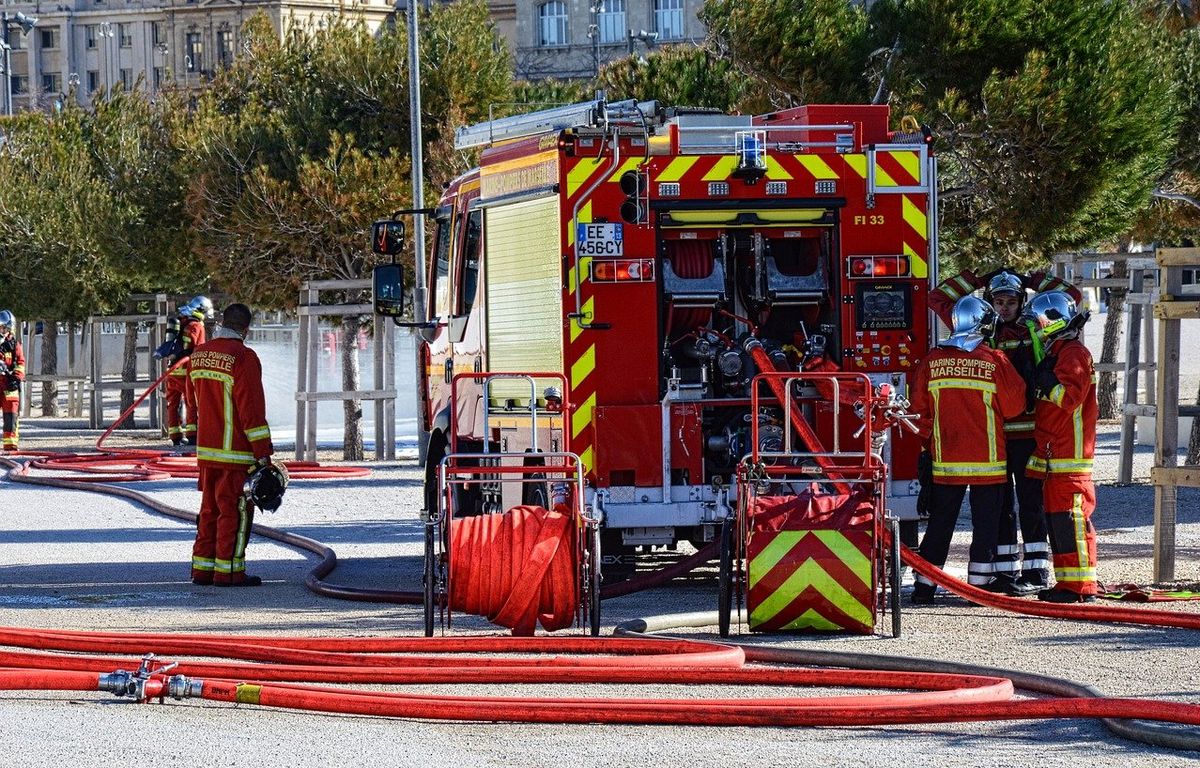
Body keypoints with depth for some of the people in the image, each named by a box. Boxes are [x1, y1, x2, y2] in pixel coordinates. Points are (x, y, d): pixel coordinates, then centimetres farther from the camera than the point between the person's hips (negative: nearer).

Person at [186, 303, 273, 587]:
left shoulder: (198, 355, 8)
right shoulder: (243, 358, -16)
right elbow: (252, 409, -17)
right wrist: (263, 453, -14)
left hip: (206, 449, 7)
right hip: (237, 452, -7)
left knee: (210, 508, 15)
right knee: (235, 510, -1)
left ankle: (202, 568, 17)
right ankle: (228, 571, 0)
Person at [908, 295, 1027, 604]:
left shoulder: (932, 362, 0)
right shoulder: (995, 362, -9)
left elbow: (920, 412, 5)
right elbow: (1014, 405, -2)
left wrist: (928, 441, 18)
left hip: (945, 461, 3)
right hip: (986, 461, -3)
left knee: (940, 522, 10)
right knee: (986, 522, 6)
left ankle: (924, 586, 10)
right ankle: (979, 582, 5)